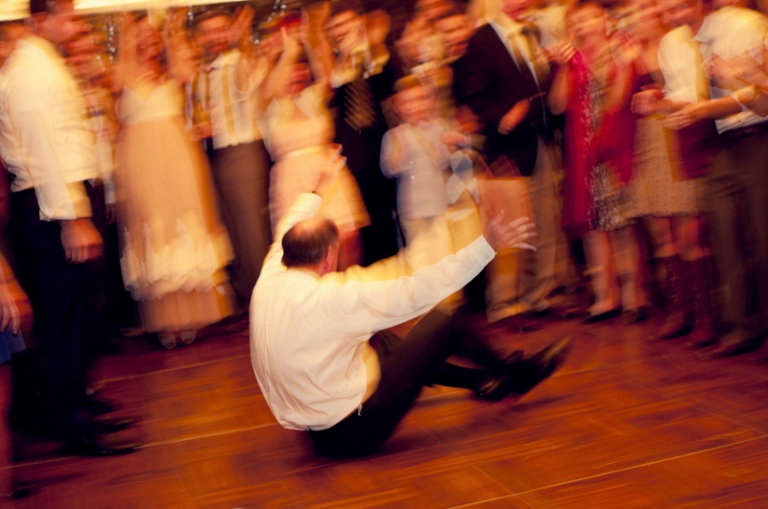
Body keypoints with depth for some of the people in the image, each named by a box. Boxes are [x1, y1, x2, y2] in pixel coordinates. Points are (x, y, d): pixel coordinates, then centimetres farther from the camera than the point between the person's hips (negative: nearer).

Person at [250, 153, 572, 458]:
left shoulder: (268, 282, -3)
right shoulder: (325, 300, -26)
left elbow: (290, 231, 20)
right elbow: (415, 292, -26)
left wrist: (317, 191, 37)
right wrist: (487, 245, -21)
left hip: (306, 421, 8)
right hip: (354, 431, -8)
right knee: (440, 324, -2)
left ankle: (483, 379, 31)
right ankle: (511, 375, 23)